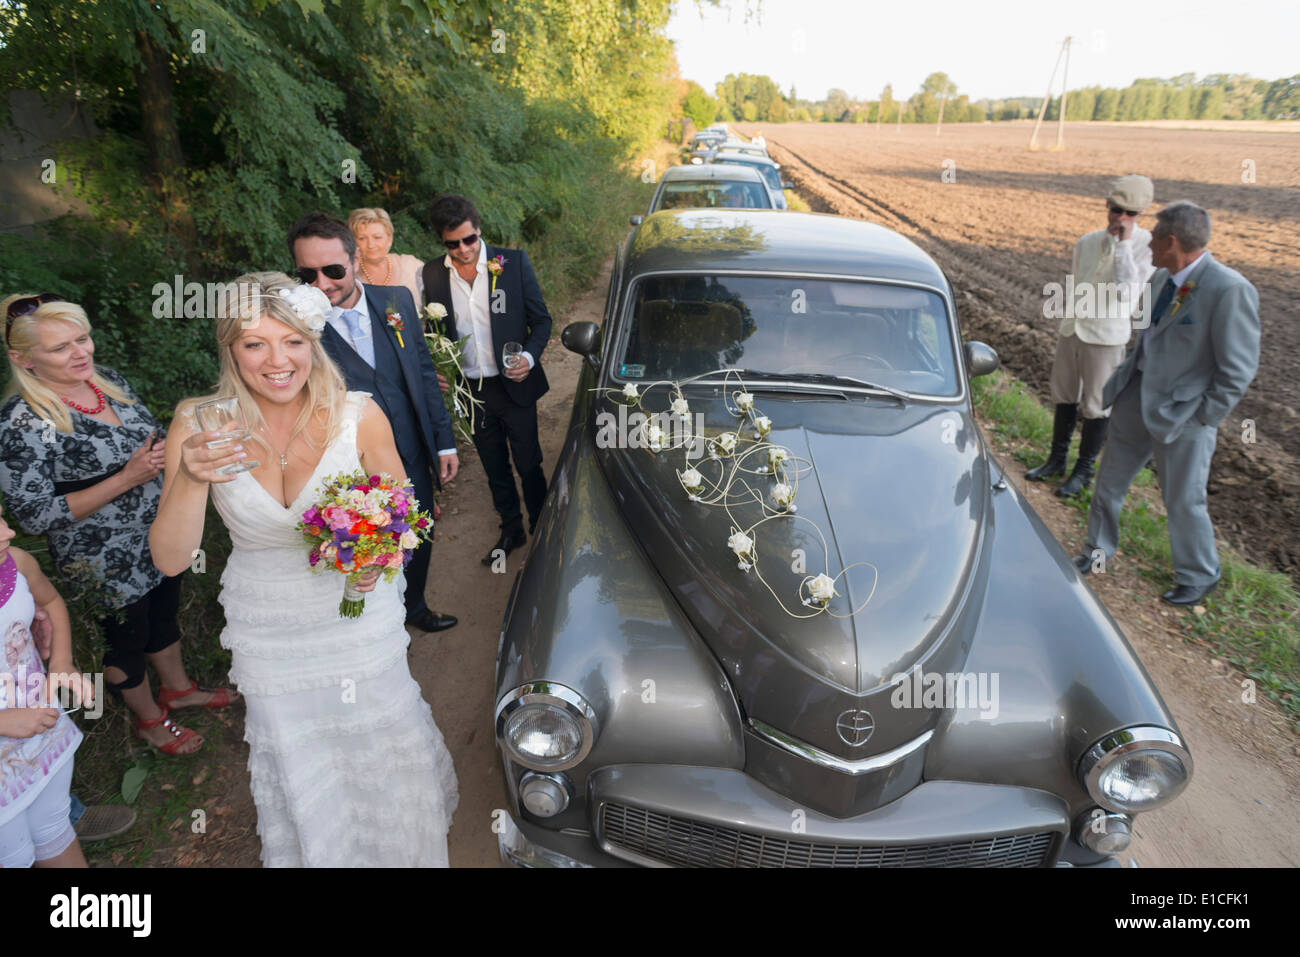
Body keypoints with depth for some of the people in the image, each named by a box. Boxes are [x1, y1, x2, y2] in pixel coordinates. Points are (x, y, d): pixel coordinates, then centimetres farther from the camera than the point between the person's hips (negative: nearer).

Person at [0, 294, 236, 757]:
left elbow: (151, 435, 13)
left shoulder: (106, 377, -4)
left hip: (161, 537, 6)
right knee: (128, 638, 17)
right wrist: (127, 479, -27)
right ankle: (150, 720, 42)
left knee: (164, 615, 26)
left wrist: (165, 447, -10)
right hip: (106, 563, -6)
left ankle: (179, 688, 52)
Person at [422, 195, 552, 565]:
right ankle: (511, 530, 37)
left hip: (514, 386, -2)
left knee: (528, 465, 9)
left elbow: (541, 319, -3)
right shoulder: (433, 273, -2)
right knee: (495, 468, 17)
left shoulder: (513, 262, -9)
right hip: (471, 390, 3)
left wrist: (530, 357, -21)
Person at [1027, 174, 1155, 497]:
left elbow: (1126, 291, -22)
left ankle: (1084, 470, 18)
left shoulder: (1146, 246, -9)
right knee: (1064, 396, 14)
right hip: (1071, 328, 5)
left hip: (1106, 336, -5)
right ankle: (1057, 460, 29)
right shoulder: (1087, 242, 7)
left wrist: (1124, 244, -21)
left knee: (1096, 405, 4)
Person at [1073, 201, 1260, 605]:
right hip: (1138, 397, 7)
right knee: (1111, 477, 17)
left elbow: (1239, 368, -17)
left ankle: (1199, 576, 30)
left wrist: (1204, 417, -14)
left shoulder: (1229, 291, -21)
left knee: (1184, 500, 7)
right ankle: (1100, 545, 38)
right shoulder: (1162, 276, 2)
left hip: (1183, 409, -7)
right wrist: (1120, 379, 11)